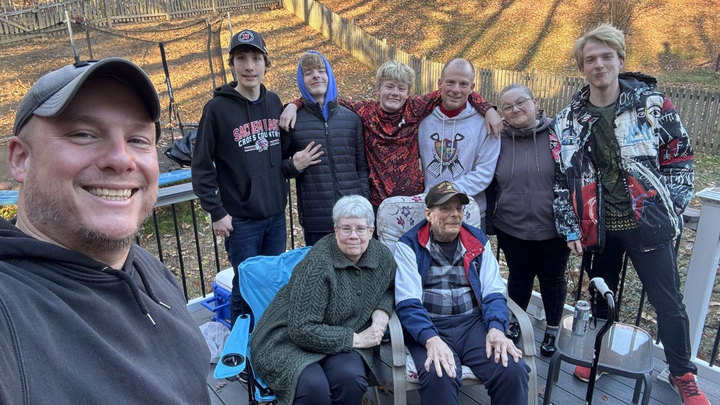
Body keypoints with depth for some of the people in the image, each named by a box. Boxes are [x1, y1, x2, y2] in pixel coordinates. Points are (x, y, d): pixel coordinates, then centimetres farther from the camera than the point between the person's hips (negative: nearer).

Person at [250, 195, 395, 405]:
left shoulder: (382, 255, -5)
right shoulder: (318, 264, -23)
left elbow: (389, 287, 16)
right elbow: (302, 330, -23)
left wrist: (382, 310, -6)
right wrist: (355, 339, -20)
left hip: (342, 342, 5)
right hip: (291, 340, -4)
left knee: (351, 377, -27)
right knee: (314, 386, -33)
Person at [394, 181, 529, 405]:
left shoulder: (478, 240, 11)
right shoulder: (409, 245, -1)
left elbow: (494, 292, 6)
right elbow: (408, 303, -10)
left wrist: (496, 328, -14)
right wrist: (431, 339, -26)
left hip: (473, 323, 3)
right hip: (429, 328, -3)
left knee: (513, 370, -20)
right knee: (439, 376, -32)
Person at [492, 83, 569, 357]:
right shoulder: (499, 141, -1)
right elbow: (489, 184, 8)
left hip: (553, 229, -1)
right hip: (512, 228, 2)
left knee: (553, 279, 15)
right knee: (519, 277, 18)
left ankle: (552, 332, 37)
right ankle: (515, 323, 42)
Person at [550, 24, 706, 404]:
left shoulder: (652, 103, -4)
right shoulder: (569, 121, 1)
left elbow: (679, 158, 3)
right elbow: (562, 178, 4)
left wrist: (669, 208, -4)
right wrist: (570, 227, 0)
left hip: (647, 223, -2)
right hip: (598, 227, 2)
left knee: (668, 302, 6)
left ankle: (683, 374, 27)